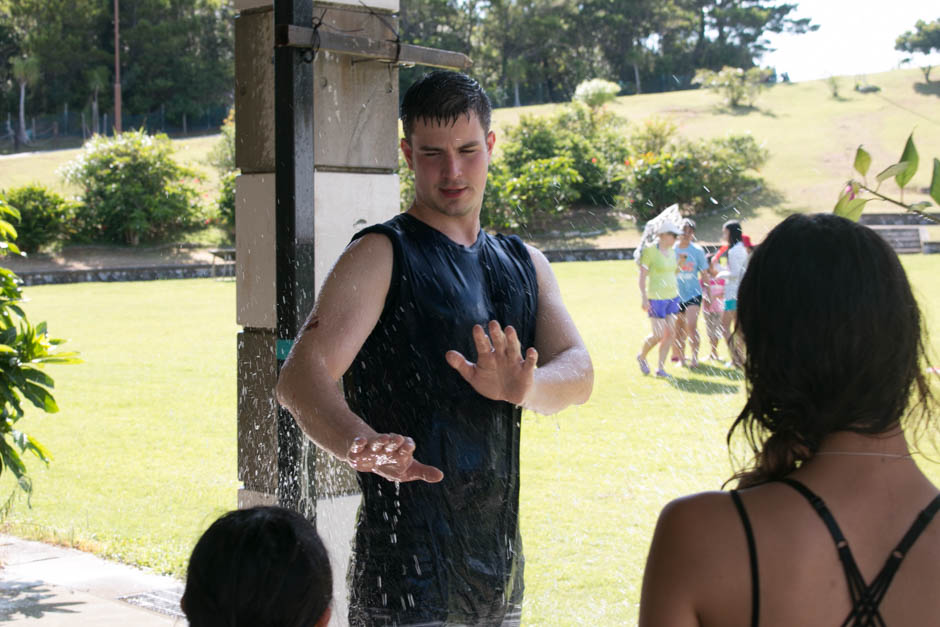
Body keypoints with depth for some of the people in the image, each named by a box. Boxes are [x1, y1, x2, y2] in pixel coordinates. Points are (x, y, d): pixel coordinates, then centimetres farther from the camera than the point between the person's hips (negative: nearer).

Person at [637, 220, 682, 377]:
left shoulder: (672, 252, 9)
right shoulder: (650, 251, -12)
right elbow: (642, 276, -12)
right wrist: (643, 298, -16)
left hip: (672, 297, 7)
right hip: (656, 298, -7)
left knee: (670, 334, 2)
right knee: (658, 335, -6)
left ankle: (661, 368, 11)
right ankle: (641, 356, 21)